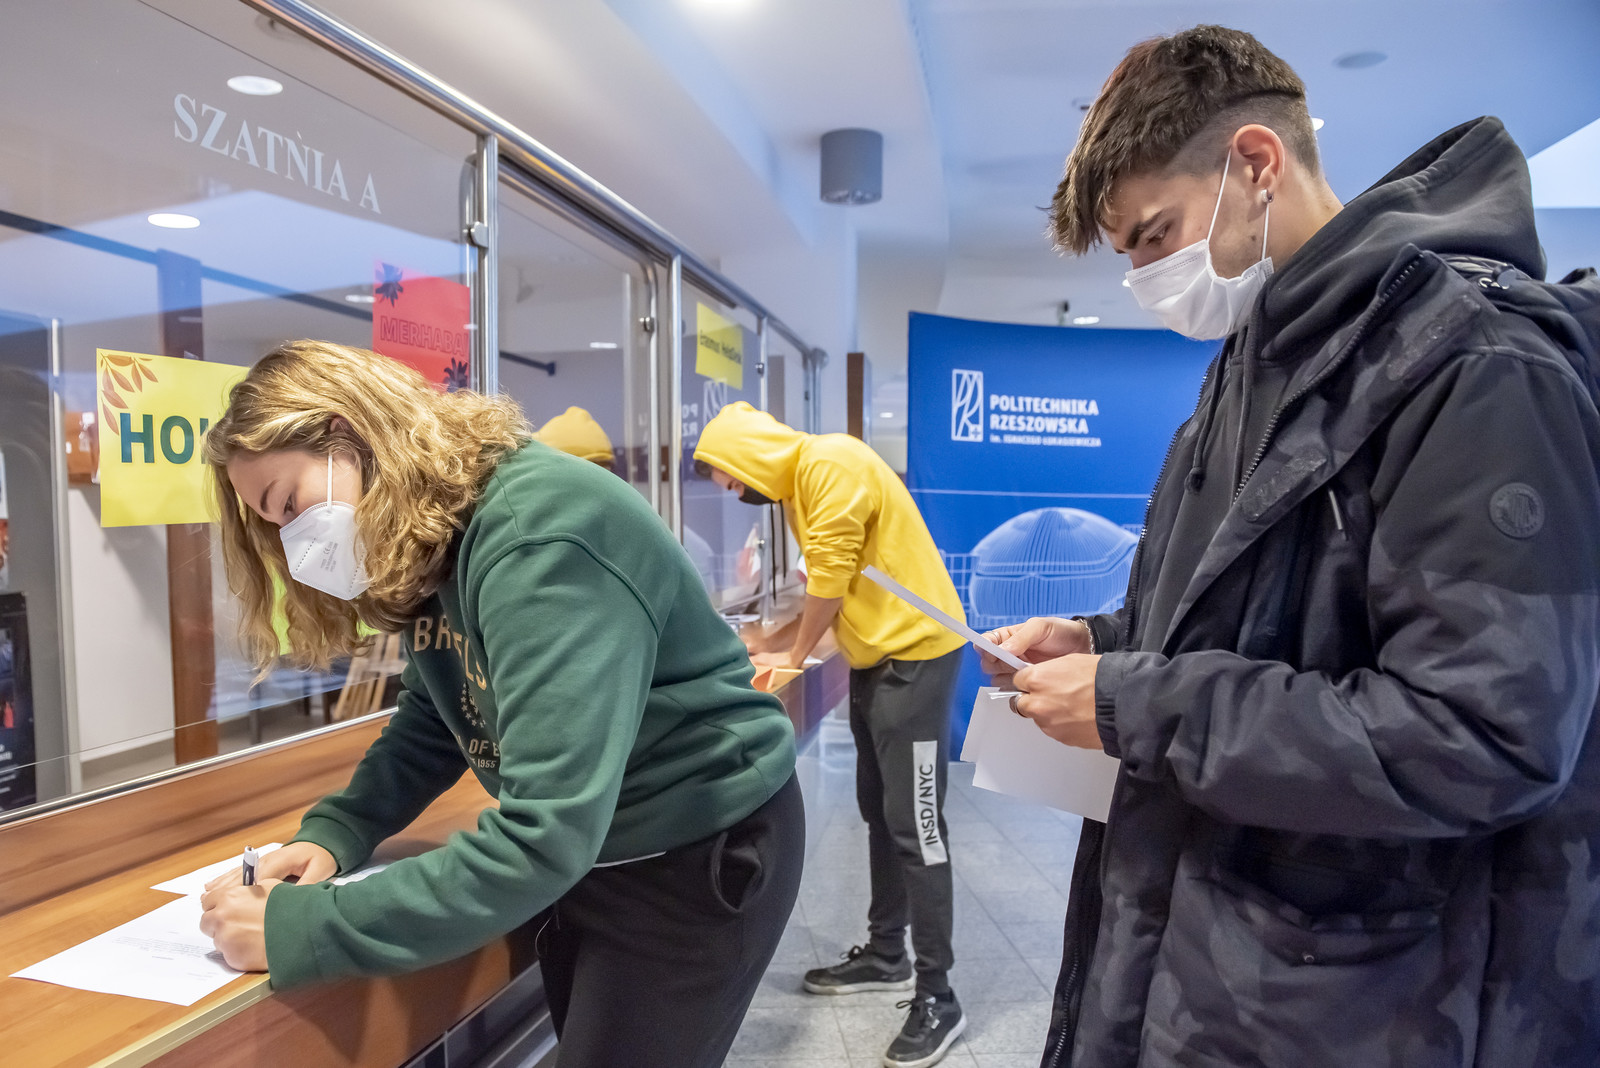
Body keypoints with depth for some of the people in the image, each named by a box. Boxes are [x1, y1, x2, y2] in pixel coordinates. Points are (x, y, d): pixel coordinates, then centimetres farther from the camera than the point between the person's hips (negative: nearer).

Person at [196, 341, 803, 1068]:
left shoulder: (545, 539, -31)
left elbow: (541, 838, -36)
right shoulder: (431, 540, 0)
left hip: (702, 853, -8)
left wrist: (296, 928, -29)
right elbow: (431, 725, 9)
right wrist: (333, 835, -7)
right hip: (588, 851, 8)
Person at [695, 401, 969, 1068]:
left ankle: (937, 997, 6)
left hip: (914, 653, -10)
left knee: (915, 826, -5)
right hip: (875, 658, 10)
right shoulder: (799, 482, 13)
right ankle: (886, 955, 30)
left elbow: (831, 574, -17)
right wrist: (785, 643, 5)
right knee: (881, 816, 16)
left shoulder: (831, 462, -18)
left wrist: (795, 657, -4)